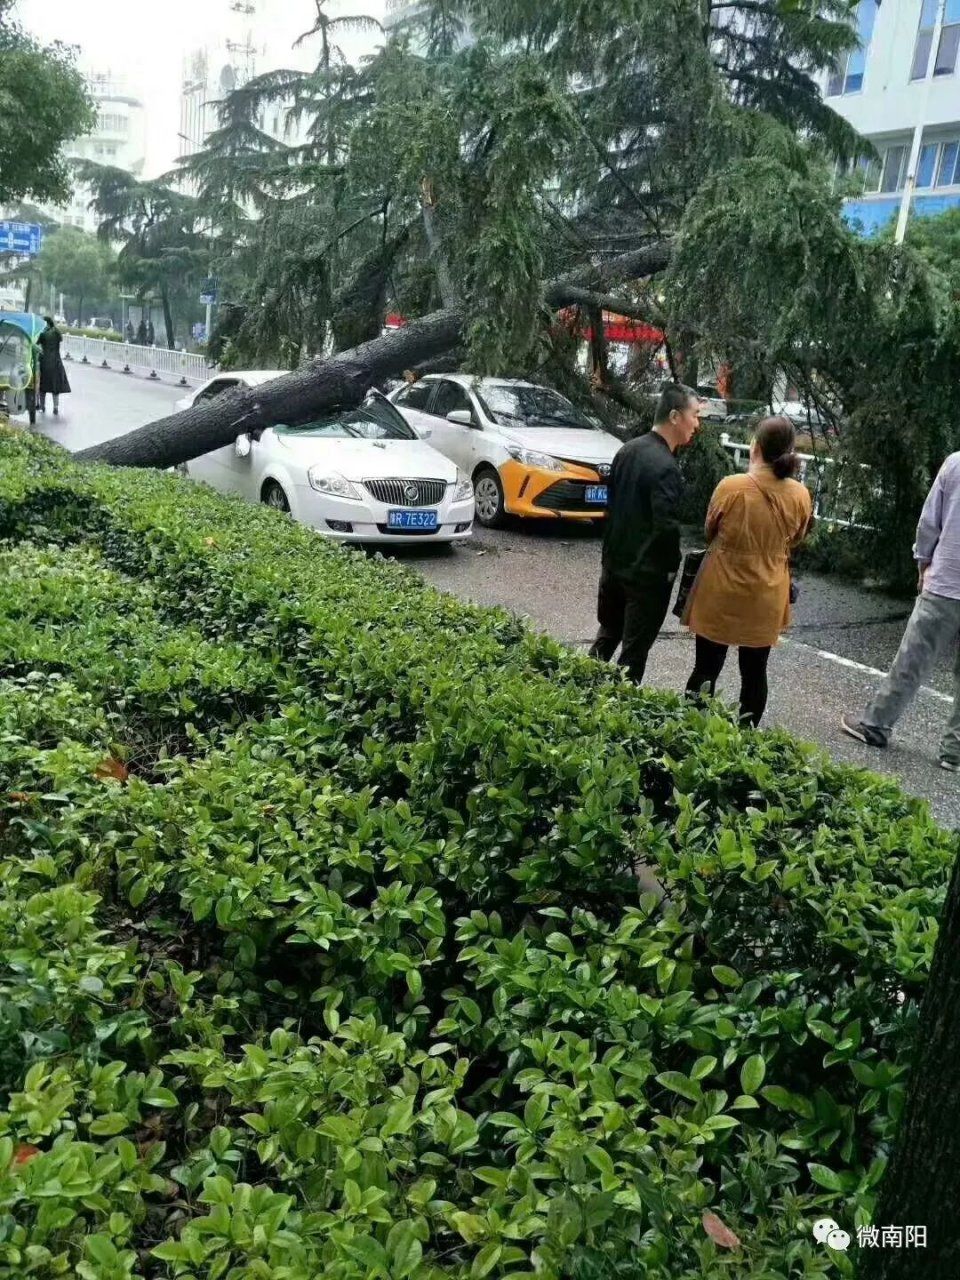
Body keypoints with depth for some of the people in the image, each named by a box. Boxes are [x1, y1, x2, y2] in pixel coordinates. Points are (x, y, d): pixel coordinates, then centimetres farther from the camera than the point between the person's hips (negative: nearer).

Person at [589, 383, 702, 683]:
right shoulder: (666, 467, -24)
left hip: (614, 562, 8)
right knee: (635, 650, 6)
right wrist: (671, 566, -10)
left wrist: (613, 550, 18)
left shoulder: (628, 450, 2)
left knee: (607, 635, 23)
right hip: (647, 572, -8)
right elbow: (666, 527, -27)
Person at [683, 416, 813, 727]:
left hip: (721, 594, -2)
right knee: (754, 673, 14)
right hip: (766, 599, 2)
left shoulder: (730, 486, -16)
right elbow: (794, 542, 9)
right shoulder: (800, 495, -8)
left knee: (706, 669, 9)